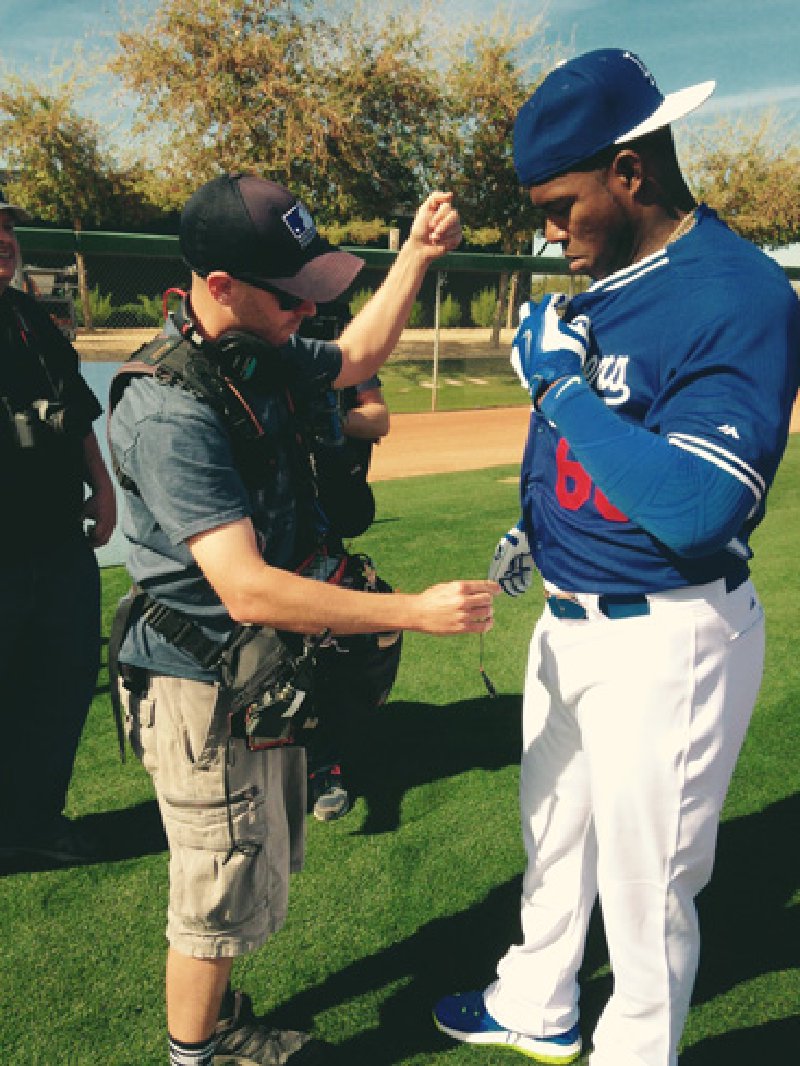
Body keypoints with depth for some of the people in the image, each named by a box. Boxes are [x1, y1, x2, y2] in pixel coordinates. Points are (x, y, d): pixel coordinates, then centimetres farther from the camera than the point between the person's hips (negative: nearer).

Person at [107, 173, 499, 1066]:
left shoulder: (263, 356, -1)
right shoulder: (172, 414, -29)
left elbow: (354, 357, 20)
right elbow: (248, 591, -35)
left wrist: (415, 257, 9)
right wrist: (416, 612, -33)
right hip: (205, 690, -9)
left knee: (253, 867, 26)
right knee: (221, 890, 12)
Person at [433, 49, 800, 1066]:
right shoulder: (600, 284, 7)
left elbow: (698, 510, -31)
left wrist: (564, 383, -24)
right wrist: (534, 524, 7)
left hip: (665, 641, -9)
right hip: (567, 619, 9)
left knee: (645, 886, 9)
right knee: (551, 837, 25)